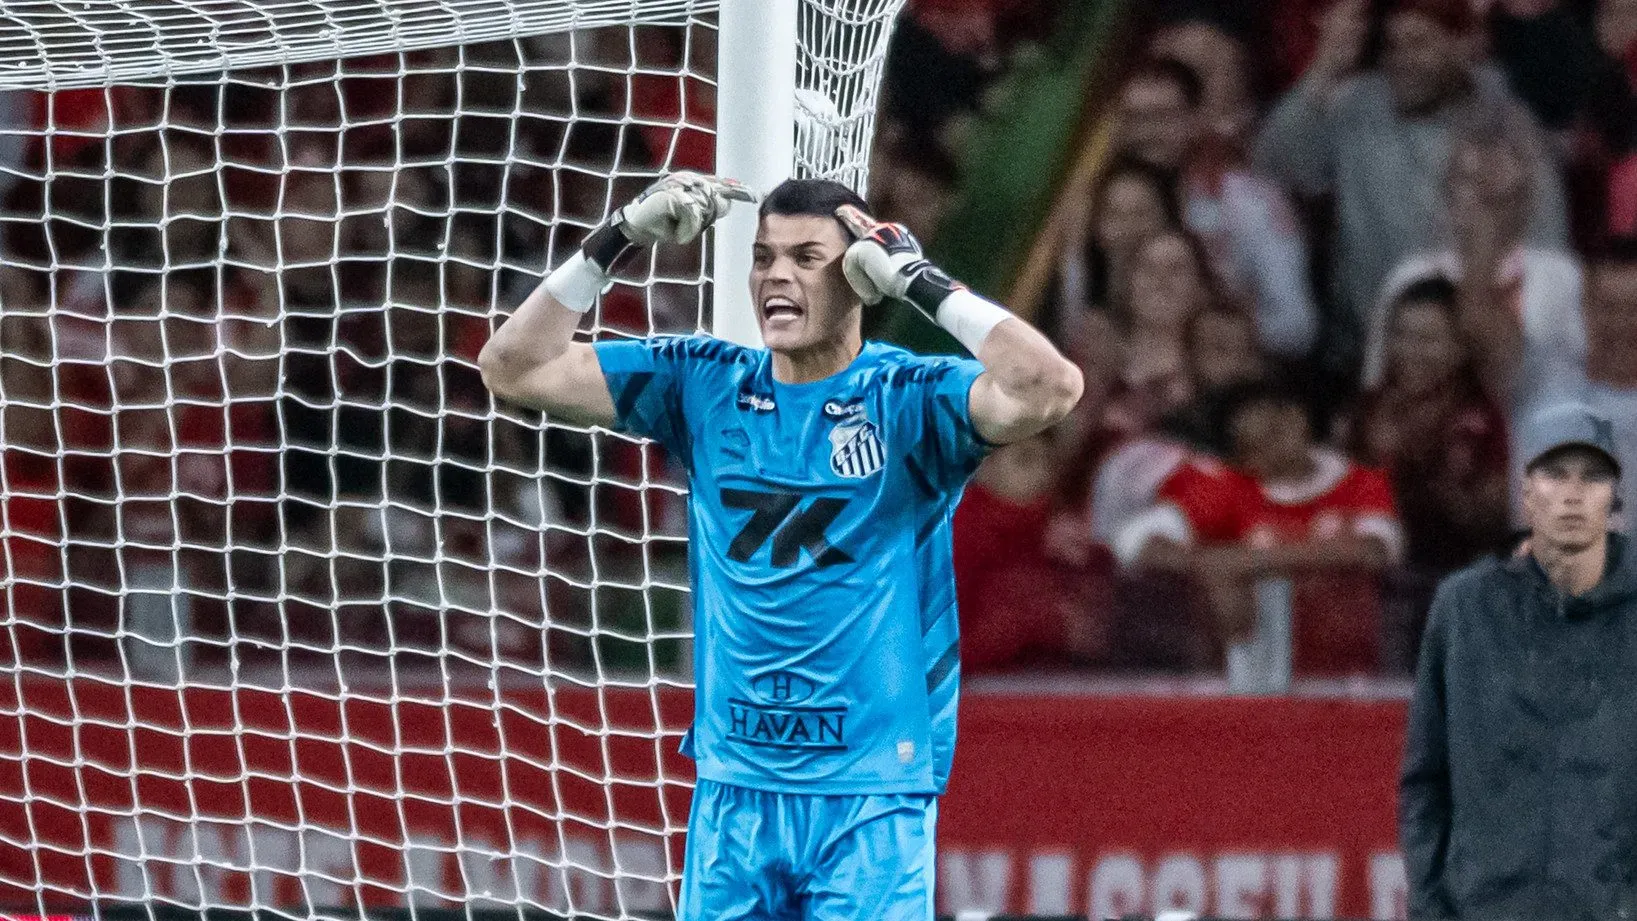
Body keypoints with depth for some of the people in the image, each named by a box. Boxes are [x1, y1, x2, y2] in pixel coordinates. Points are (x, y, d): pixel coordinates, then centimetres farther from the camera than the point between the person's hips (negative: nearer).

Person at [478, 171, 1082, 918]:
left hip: (871, 799, -4)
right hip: (733, 791, 4)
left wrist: (923, 284, -16)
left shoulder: (909, 400, -5)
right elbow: (514, 369, 8)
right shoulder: (703, 386, 7)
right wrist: (614, 244, -1)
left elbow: (1048, 389, -23)